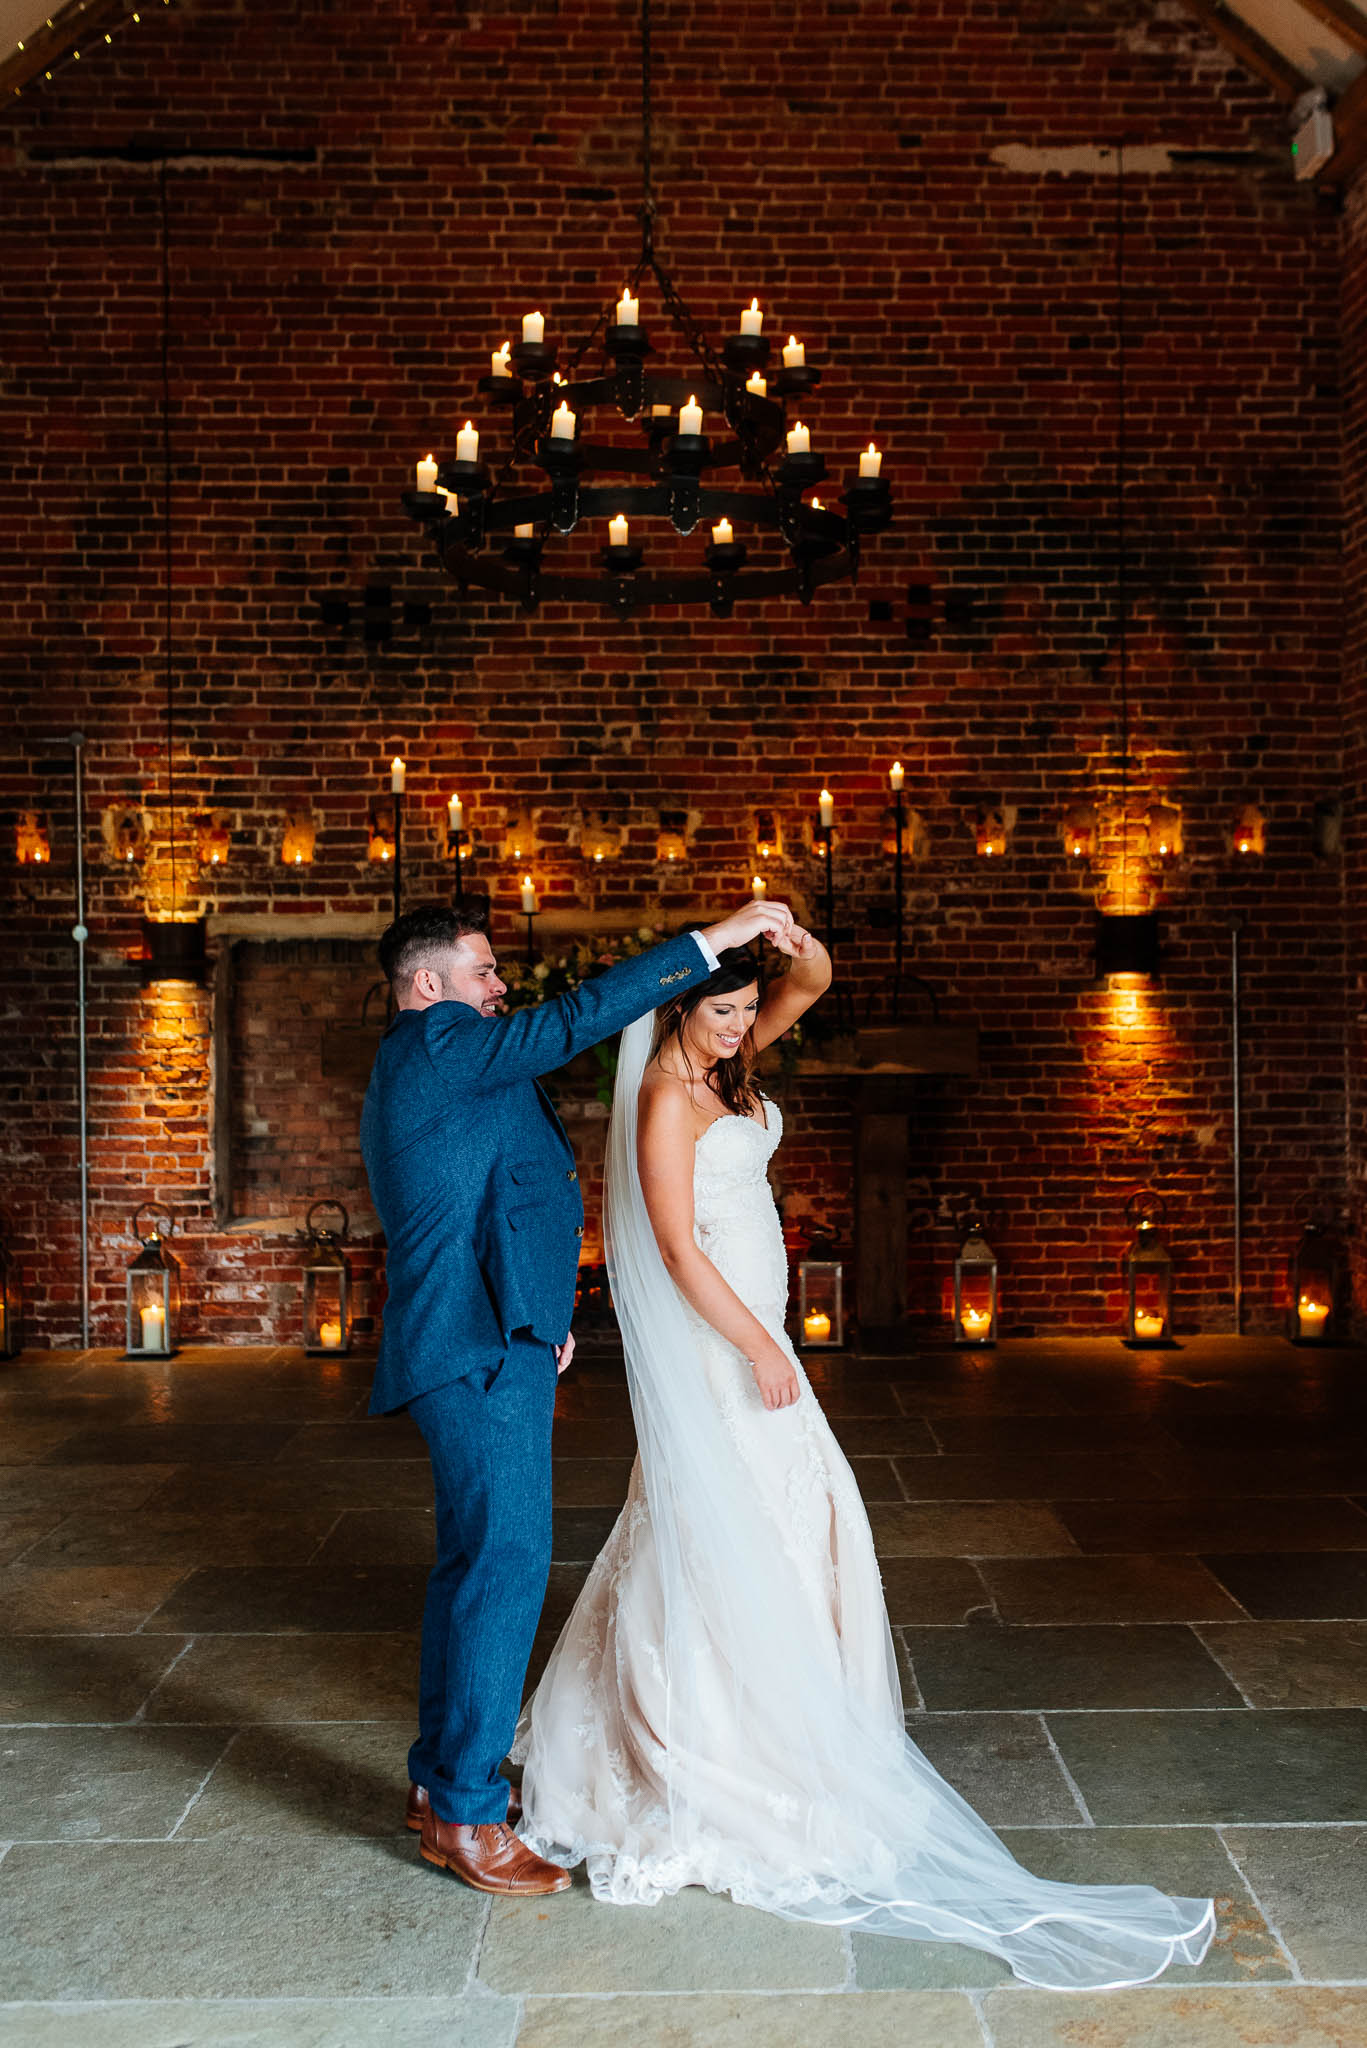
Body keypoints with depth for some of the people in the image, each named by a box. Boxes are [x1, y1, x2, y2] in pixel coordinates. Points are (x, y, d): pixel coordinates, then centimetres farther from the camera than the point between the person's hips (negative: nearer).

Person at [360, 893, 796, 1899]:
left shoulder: (413, 1073, 21)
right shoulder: (436, 1042, -11)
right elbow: (575, 1020, -21)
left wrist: (540, 1317, 25)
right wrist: (713, 940, -19)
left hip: (484, 1350, 11)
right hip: (483, 1351, -11)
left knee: (473, 1564, 16)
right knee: (506, 1565, -7)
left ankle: (441, 1777, 28)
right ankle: (468, 1816, 2)